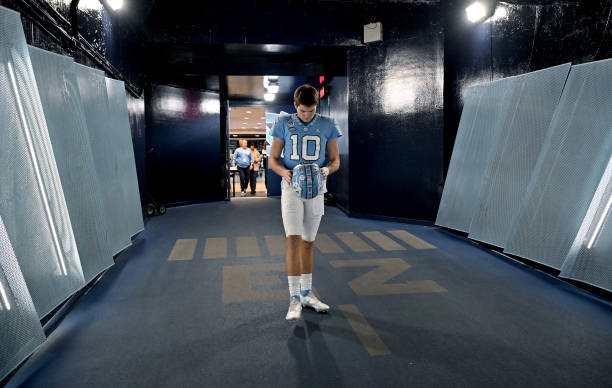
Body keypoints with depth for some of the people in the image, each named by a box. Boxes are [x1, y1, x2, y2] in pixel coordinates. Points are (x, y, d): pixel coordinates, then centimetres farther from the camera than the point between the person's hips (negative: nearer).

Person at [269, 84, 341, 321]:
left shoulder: (326, 125, 3)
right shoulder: (284, 124, 0)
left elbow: (335, 160, 7)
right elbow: (273, 159, 3)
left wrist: (326, 170, -16)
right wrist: (284, 172, -18)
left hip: (315, 190, 2)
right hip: (291, 188, -2)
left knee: (308, 243, 11)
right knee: (293, 240, -14)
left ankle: (306, 294, 24)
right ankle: (294, 298, -7)